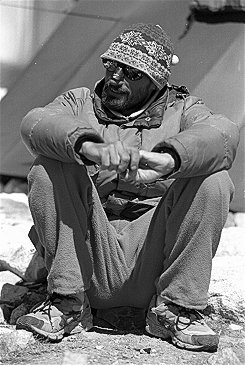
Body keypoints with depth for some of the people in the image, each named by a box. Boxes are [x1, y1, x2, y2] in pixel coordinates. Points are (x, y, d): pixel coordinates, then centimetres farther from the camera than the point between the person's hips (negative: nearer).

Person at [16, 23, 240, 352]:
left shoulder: (182, 110, 13)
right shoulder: (80, 102, 16)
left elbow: (223, 135, -12)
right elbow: (36, 123, -9)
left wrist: (168, 158, -35)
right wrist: (89, 146, -32)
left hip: (152, 254, 0)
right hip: (90, 248, 1)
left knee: (214, 181, -20)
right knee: (48, 169, -19)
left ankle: (176, 308, -12)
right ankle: (67, 302, -15)